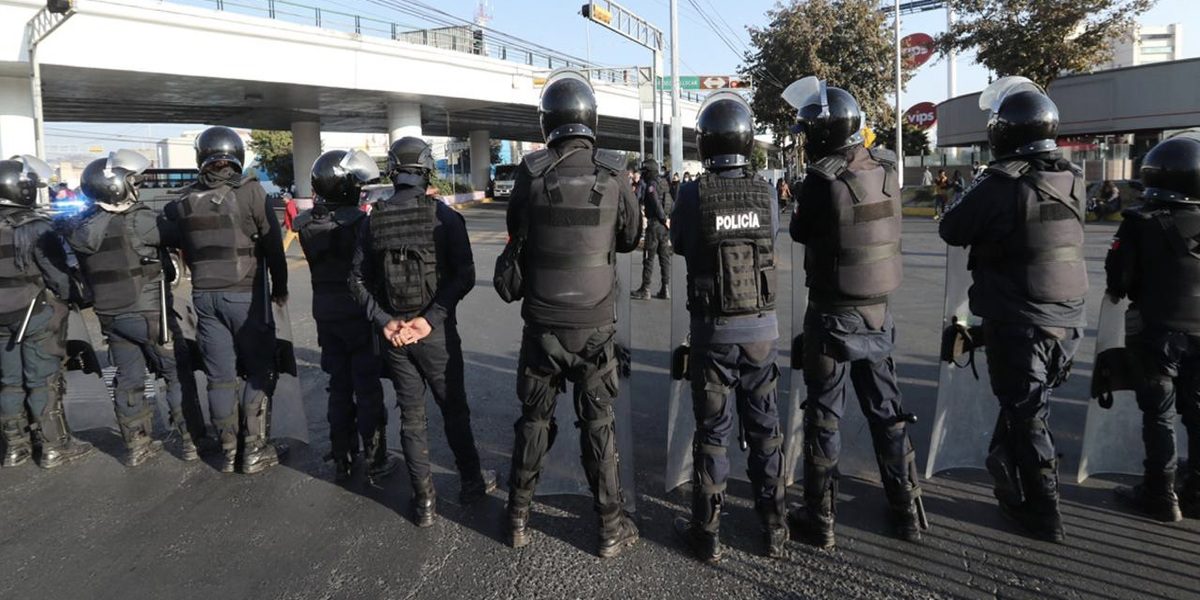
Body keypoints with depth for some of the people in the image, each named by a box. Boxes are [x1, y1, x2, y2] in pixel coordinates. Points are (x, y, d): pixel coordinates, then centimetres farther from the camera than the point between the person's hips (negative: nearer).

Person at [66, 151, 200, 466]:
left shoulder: (82, 227, 2)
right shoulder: (138, 221, -20)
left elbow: (84, 274, 8)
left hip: (110, 315, 6)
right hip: (148, 313, -6)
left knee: (128, 379, 14)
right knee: (178, 374, 6)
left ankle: (137, 444, 22)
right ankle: (190, 440, 10)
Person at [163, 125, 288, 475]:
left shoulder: (186, 201, 5)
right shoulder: (250, 192, -8)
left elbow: (185, 251, 12)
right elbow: (272, 245, -5)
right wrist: (279, 288, 6)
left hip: (204, 296, 4)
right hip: (246, 295, -4)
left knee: (220, 376, 10)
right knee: (258, 370, 6)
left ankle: (228, 450, 17)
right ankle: (254, 449, 5)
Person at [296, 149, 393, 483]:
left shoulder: (307, 224, -1)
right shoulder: (359, 221, -19)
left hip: (325, 314, 5)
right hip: (359, 314, -5)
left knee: (339, 387, 16)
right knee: (368, 390, 6)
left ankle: (341, 461, 25)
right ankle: (375, 462, 15)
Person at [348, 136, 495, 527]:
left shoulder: (374, 221, 0)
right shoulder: (445, 216, -8)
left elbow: (358, 279, -2)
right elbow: (464, 276, -15)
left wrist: (384, 321, -7)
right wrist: (429, 319, -15)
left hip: (394, 334, 2)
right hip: (437, 332, -2)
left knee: (411, 418, 11)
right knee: (454, 410, 14)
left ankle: (424, 501, 17)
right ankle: (471, 483, 29)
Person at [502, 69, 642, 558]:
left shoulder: (530, 175, -8)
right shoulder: (611, 176, -9)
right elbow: (631, 239, 4)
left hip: (541, 324, 1)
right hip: (595, 325, -1)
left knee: (534, 419, 16)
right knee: (598, 424, 10)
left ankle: (519, 518, 28)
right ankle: (612, 526, 20)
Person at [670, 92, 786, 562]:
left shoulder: (693, 195, -12)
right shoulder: (766, 193, -3)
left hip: (713, 330, -2)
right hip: (762, 328, 3)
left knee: (712, 433, 8)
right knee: (764, 429, 15)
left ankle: (707, 534, 19)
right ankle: (773, 527, 26)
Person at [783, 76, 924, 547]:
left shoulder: (822, 180, -18)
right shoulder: (885, 169, -1)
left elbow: (800, 232, -4)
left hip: (833, 314, -5)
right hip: (878, 311, 6)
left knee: (824, 414, 5)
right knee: (887, 410, 17)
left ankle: (819, 519, 15)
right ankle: (906, 509, 26)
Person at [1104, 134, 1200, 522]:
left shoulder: (1142, 222, -12)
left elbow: (1118, 278, -10)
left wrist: (1118, 292, 11)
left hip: (1157, 330, -4)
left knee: (1159, 415, 4)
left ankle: (1160, 496, 8)